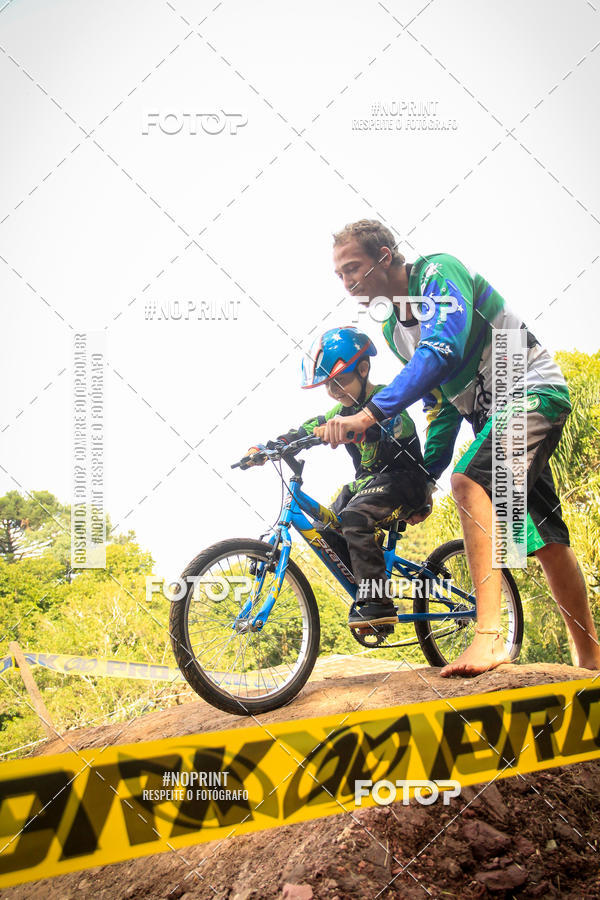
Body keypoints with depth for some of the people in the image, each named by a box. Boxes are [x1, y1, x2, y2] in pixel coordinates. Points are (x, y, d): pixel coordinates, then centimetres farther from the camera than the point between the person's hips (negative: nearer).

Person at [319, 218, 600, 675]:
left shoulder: (440, 271, -16)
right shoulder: (394, 329, 9)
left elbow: (442, 351, -34)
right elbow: (441, 406, 16)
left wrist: (369, 413, -42)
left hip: (532, 390, -9)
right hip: (493, 414, 9)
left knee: (471, 481, -32)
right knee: (547, 542, 8)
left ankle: (489, 636, -38)